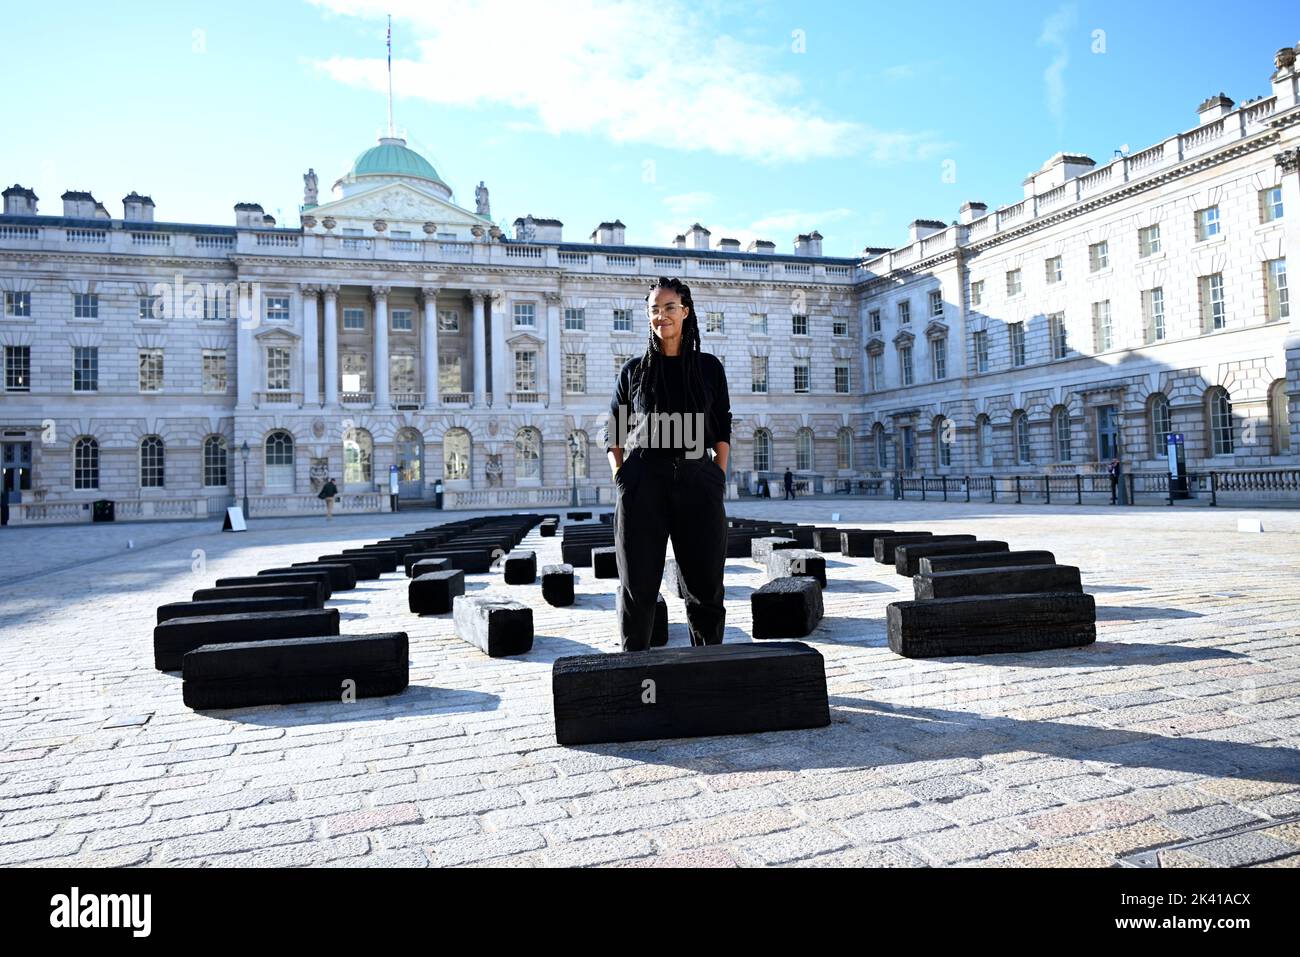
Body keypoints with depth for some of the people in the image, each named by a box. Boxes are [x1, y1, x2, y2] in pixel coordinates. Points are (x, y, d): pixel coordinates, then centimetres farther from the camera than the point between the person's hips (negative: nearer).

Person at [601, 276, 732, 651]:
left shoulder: (709, 367, 11)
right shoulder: (634, 369, 10)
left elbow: (722, 429, 11)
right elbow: (613, 433, 11)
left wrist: (718, 480, 0)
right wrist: (620, 480, -2)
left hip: (697, 482, 1)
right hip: (642, 483, 0)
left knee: (705, 585, 5)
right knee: (638, 585, 1)